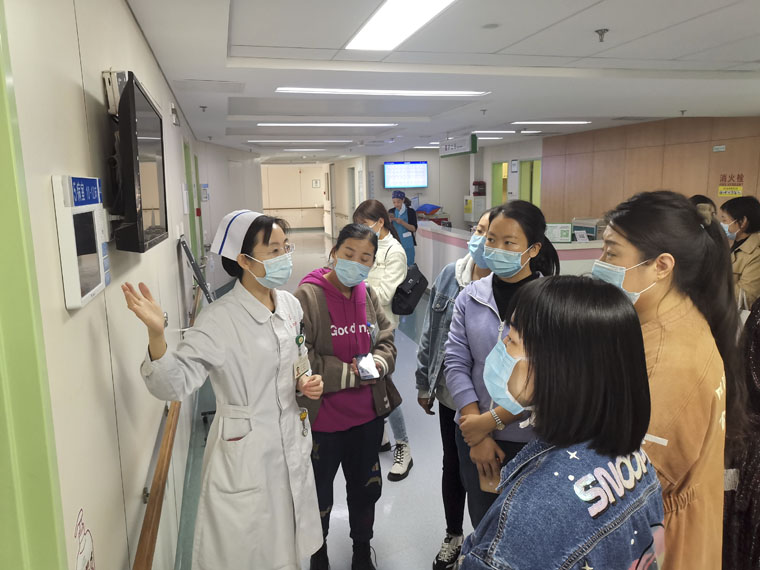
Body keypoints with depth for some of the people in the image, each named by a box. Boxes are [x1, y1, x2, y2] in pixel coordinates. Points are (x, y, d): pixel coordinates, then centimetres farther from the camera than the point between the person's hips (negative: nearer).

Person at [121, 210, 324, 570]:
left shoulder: (290, 304, 0)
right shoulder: (220, 320, -20)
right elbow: (176, 383, -27)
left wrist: (304, 383, -3)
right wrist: (156, 334, -43)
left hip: (292, 448, 6)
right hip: (245, 458, -6)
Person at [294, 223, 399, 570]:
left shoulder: (369, 296, 0)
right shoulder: (307, 296, -17)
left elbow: (387, 340, 9)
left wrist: (378, 362, -12)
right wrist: (347, 373, -20)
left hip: (368, 415, 5)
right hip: (323, 418, -5)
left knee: (366, 487, 23)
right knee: (319, 493, 16)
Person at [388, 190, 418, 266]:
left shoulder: (410, 211, -4)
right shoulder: (391, 211, 5)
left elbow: (414, 228, -8)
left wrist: (402, 222, -20)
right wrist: (389, 221, -15)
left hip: (407, 243, -2)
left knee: (408, 264, -1)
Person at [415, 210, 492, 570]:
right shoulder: (449, 276, -4)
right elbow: (430, 333, 4)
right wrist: (424, 384, 9)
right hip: (449, 395, 5)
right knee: (452, 467, 22)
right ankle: (453, 536, 47)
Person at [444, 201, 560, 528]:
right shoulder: (470, 297, -1)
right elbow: (456, 364, -4)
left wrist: (490, 420, -15)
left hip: (531, 441, -3)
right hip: (475, 438, 3)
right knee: (483, 527, 20)